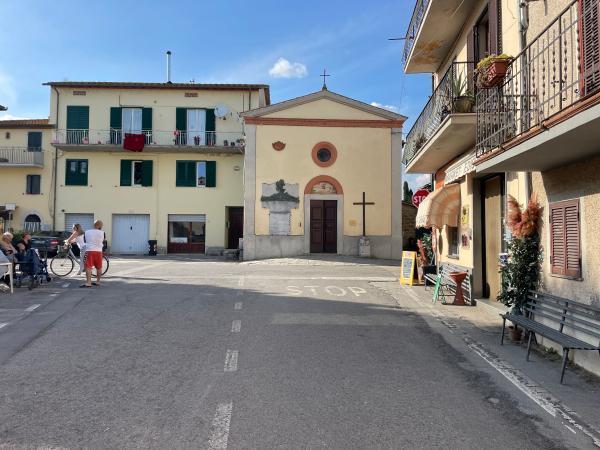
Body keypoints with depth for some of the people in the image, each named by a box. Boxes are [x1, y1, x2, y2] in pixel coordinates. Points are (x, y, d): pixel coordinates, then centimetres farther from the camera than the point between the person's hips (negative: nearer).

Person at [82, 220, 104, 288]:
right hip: (98, 251, 2)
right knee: (99, 267, 14)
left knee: (88, 267, -7)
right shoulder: (102, 233, 1)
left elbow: (84, 240, 18)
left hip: (89, 251, -2)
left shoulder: (86, 232, 4)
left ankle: (88, 283, -16)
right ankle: (98, 282, 23)